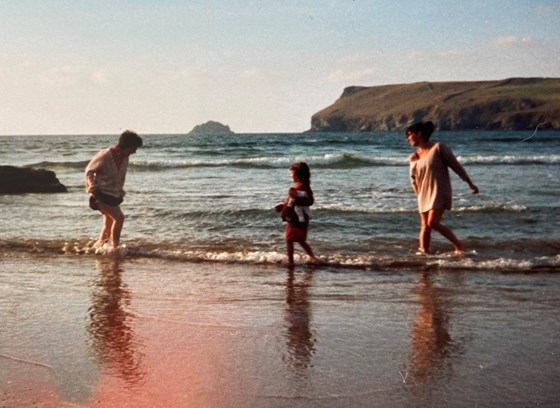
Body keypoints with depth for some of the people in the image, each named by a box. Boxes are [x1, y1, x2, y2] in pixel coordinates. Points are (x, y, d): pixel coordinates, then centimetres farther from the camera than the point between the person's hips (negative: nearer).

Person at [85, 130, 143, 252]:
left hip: (113, 196, 8)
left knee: (109, 223, 15)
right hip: (102, 195, -8)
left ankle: (99, 245, 30)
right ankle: (115, 247, -10)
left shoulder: (125, 158, 3)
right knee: (119, 217, -17)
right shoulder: (105, 155, -19)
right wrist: (94, 189, -17)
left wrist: (120, 193, 12)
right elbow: (89, 171, -12)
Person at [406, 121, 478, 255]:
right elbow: (413, 179, 20)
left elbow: (455, 165, -2)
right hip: (424, 195, 6)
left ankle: (458, 245, -4)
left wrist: (470, 184, 1)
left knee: (433, 223, -18)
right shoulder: (413, 157, 10)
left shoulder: (438, 148, -6)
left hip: (439, 192, -6)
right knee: (425, 226, 3)